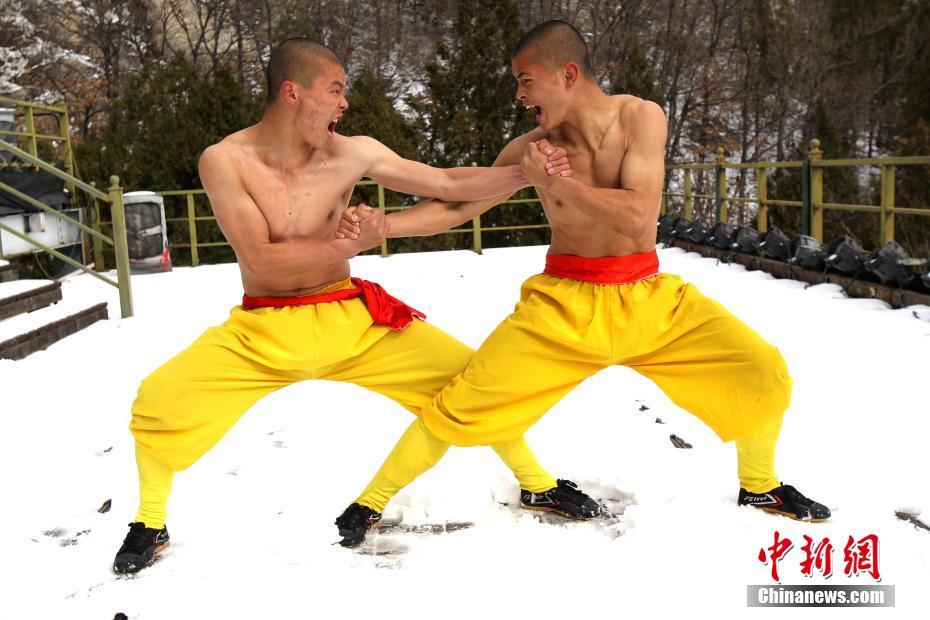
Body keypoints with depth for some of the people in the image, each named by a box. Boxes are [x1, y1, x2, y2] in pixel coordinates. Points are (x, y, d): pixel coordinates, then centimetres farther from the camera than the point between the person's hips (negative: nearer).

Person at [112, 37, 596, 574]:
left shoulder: (352, 153, -7)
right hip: (263, 330, -1)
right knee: (159, 400, -18)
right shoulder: (226, 160, -12)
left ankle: (536, 483, 19)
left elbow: (447, 184, -3)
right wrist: (351, 245, -24)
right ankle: (150, 523, 12)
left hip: (352, 320, 2)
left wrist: (529, 173, -10)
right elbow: (259, 258, -19)